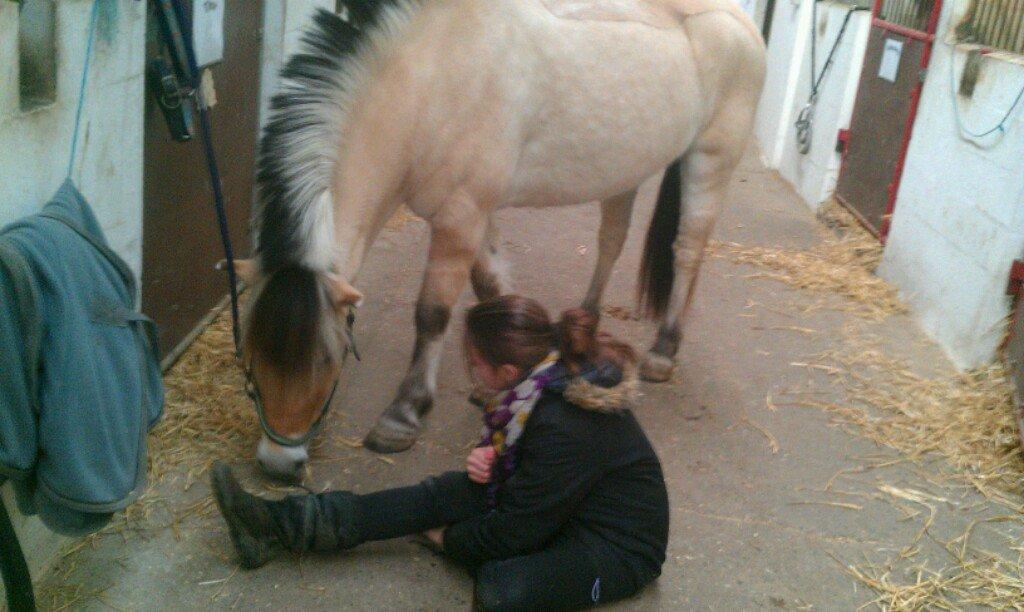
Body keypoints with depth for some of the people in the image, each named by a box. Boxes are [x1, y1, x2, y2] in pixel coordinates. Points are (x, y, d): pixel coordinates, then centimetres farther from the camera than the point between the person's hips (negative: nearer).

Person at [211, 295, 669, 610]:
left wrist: (449, 538, -6)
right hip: (562, 501, 7)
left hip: (617, 545, -7)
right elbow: (514, 437, 11)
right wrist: (488, 454, -11)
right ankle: (276, 524, -4)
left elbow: (516, 529, -23)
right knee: (437, 495, -5)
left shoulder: (562, 429, -35)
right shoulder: (551, 365, -10)